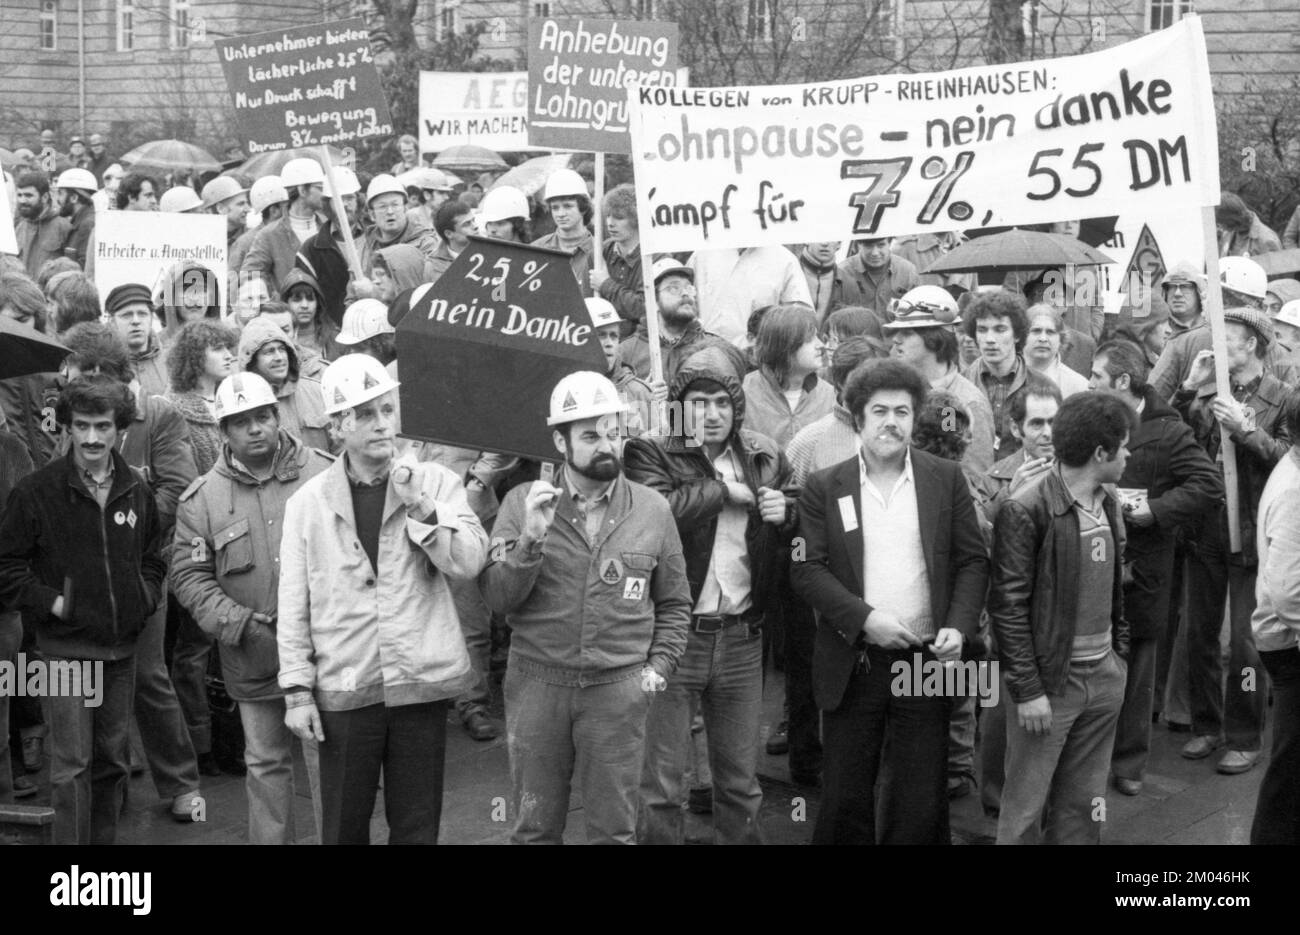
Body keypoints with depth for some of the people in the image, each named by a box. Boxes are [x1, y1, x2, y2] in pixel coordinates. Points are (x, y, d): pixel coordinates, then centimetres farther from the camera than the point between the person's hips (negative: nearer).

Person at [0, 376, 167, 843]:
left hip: (121, 647, 5)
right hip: (67, 649, -5)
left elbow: (153, 558, 20)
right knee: (72, 764, -7)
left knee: (114, 761, 13)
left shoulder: (137, 492, 6)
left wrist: (145, 596, 4)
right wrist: (50, 602, -12)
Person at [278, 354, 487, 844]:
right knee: (343, 826, 8)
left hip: (421, 685, 0)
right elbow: (293, 605, 3)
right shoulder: (308, 502, 1)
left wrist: (422, 508, -22)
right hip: (343, 689, 0)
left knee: (417, 825, 10)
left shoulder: (435, 482, 1)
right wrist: (297, 690, -1)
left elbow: (470, 561, -10)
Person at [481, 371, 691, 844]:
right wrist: (531, 538, -21)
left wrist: (659, 665, 1)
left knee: (614, 829, 8)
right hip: (536, 683, 0)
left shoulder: (652, 510, 3)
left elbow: (674, 603, 12)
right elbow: (497, 597, -8)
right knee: (534, 828, 11)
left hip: (620, 689, 0)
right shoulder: (522, 502, -1)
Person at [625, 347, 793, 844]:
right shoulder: (650, 454, -4)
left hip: (741, 637, 4)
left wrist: (785, 513, -3)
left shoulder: (765, 457, 10)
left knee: (741, 782, 13)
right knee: (661, 783, 2)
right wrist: (726, 489, -15)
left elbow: (803, 535, 19)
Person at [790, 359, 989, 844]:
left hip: (926, 660, 1)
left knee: (922, 803, 4)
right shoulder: (824, 486, 2)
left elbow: (973, 561, 4)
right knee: (844, 800, 6)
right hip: (851, 666, -1)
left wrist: (958, 628, -10)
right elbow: (806, 568, -5)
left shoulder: (946, 479, 5)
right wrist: (865, 617, -16)